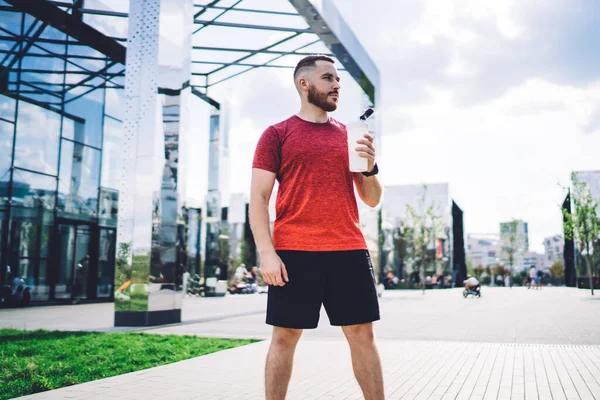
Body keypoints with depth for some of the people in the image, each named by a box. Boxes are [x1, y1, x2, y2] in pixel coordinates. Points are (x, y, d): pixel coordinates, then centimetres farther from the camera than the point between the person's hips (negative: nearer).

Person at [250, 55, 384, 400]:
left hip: (350, 250, 3)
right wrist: (267, 253, -11)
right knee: (285, 337, 4)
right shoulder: (277, 134, 6)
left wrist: (370, 166, -4)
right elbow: (258, 197, -1)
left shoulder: (349, 135, 15)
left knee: (363, 335, 6)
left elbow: (372, 200, 16)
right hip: (295, 252, -3)